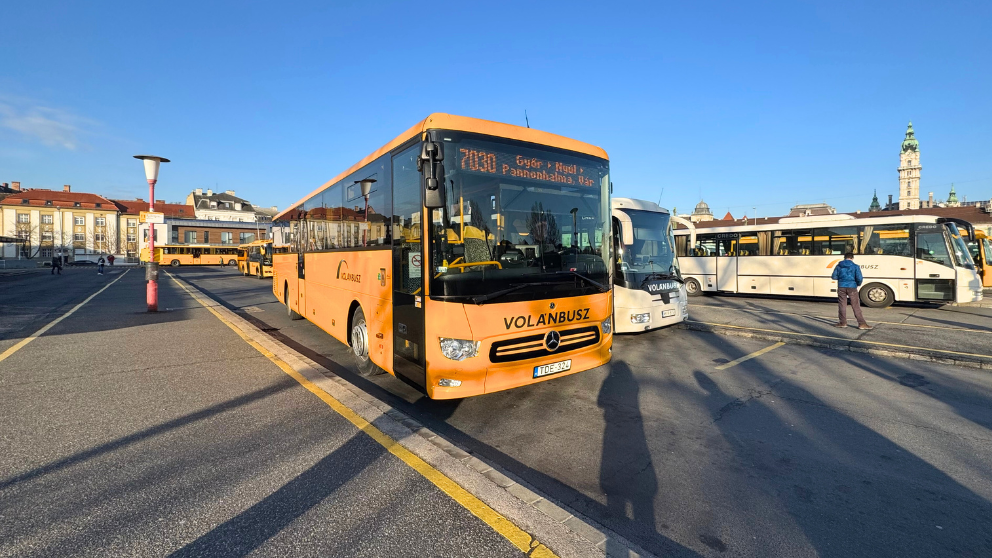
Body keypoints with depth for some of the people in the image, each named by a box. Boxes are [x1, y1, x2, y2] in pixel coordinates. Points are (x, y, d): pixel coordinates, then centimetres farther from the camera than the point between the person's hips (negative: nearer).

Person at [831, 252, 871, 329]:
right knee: (856, 306, 2)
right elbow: (859, 278, -9)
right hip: (852, 287, -2)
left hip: (841, 287, 2)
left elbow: (834, 277, 2)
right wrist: (858, 284, 11)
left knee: (842, 305, 9)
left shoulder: (839, 266, 3)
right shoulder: (855, 266, -3)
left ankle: (842, 322, 13)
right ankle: (861, 323, 3)